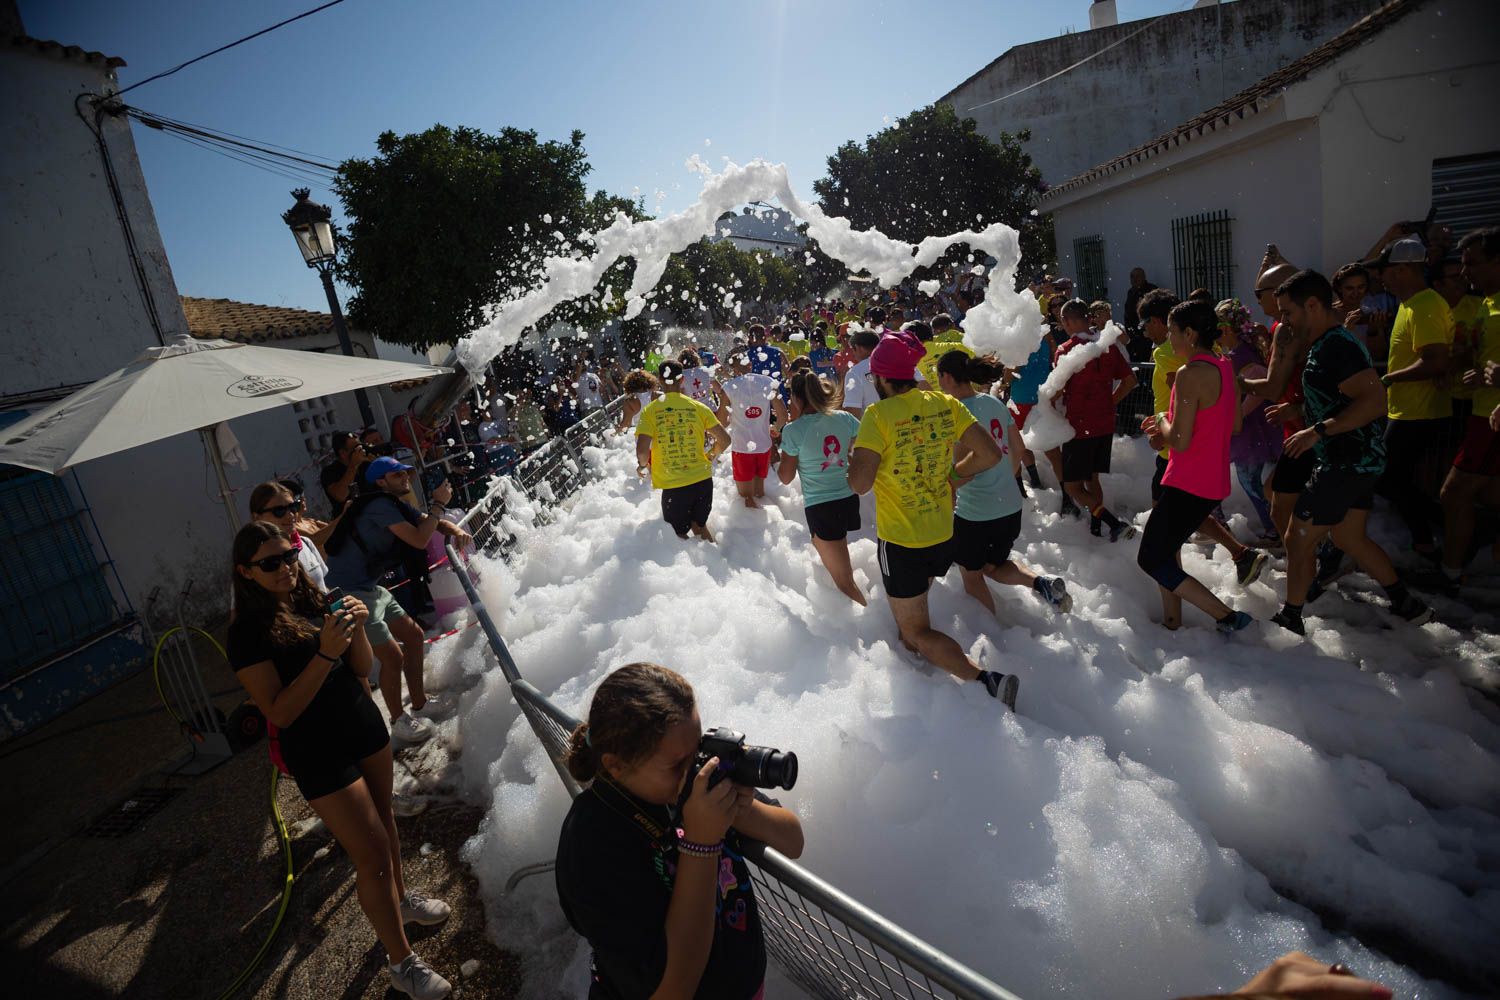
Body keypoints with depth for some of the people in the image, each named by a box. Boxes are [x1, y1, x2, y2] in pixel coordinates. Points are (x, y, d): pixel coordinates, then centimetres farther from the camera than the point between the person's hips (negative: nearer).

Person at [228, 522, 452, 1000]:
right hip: (319, 755, -5)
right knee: (372, 852, 0)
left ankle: (401, 896, 48)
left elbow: (363, 669, 2)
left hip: (364, 726, 6)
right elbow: (280, 713, -21)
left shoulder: (314, 601, 0)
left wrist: (355, 630, -17)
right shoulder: (247, 634, -16)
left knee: (384, 820, 22)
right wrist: (324, 653, -31)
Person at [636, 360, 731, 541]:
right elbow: (724, 440, 0)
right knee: (699, 526, 24)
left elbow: (642, 450, -16)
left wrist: (642, 465, 6)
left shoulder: (650, 411, -7)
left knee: (679, 535, 16)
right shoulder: (698, 407, -1)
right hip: (703, 479, 3)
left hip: (673, 485, -3)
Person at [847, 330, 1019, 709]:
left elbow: (859, 483, -26)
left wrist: (855, 452, -5)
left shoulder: (878, 415, -20)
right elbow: (990, 454, -4)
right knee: (911, 610, 31)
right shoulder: (945, 404, -4)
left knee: (916, 631, 8)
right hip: (944, 535, 7)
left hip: (901, 542, -6)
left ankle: (986, 679, -7)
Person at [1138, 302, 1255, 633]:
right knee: (1166, 546, 23)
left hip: (1188, 485, -10)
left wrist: (1162, 420, -3)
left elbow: (1180, 441, -25)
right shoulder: (1225, 367, 8)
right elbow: (1234, 426, 16)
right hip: (1215, 482, 10)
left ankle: (1227, 617, 3)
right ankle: (1172, 620, 28)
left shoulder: (1190, 374, -21)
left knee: (1151, 560, 1)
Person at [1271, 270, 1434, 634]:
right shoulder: (1325, 344, 13)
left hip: (1347, 462, -11)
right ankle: (1407, 605, 31)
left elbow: (1374, 400, -28)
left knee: (1298, 539, -2)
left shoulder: (1336, 346, -20)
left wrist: (1319, 431, -30)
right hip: (1356, 458, 11)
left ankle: (1290, 619, 10)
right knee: (1350, 538, 21)